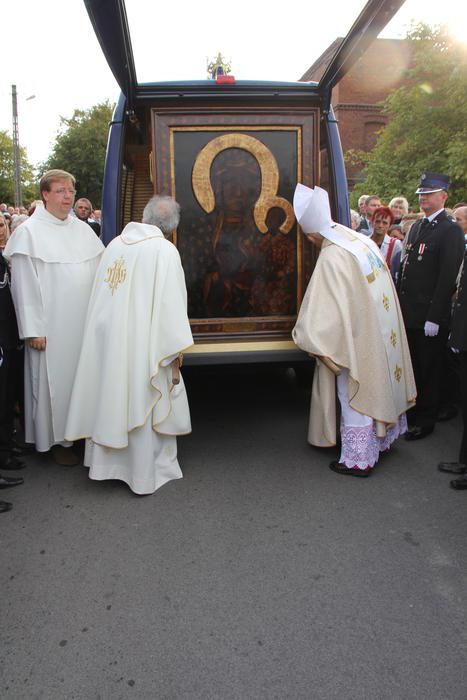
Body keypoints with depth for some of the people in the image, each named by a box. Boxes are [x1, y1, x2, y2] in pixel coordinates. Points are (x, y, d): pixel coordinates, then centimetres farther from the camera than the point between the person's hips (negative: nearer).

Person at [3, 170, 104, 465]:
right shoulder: (29, 232, -5)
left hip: (86, 322, 4)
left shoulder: (83, 229, 9)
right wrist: (33, 330, -11)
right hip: (52, 326, -4)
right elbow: (24, 284, -8)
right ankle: (58, 439, 18)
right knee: (55, 380, 4)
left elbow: (101, 272, 11)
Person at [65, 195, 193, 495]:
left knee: (112, 396, 18)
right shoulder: (165, 250, -12)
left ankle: (108, 461, 32)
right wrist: (175, 357, -10)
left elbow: (102, 296, 11)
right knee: (145, 403, 7)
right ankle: (146, 472, 18)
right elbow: (170, 306, -15)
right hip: (142, 341, -6)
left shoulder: (115, 243, 5)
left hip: (107, 338, 6)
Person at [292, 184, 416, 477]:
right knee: (378, 387, 22)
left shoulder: (331, 258, -23)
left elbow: (321, 311, -22)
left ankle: (359, 460, 18)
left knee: (356, 396, 6)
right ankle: (383, 438, 41)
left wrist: (304, 336, -6)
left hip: (358, 340, -8)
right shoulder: (364, 240, 0)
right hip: (384, 334, 8)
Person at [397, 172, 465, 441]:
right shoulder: (417, 226, 14)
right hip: (408, 312, 7)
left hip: (430, 316, -7)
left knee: (428, 370, 6)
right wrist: (400, 305, 11)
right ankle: (409, 410, 32)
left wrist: (434, 317, -19)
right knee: (409, 367, 17)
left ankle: (425, 421, 20)